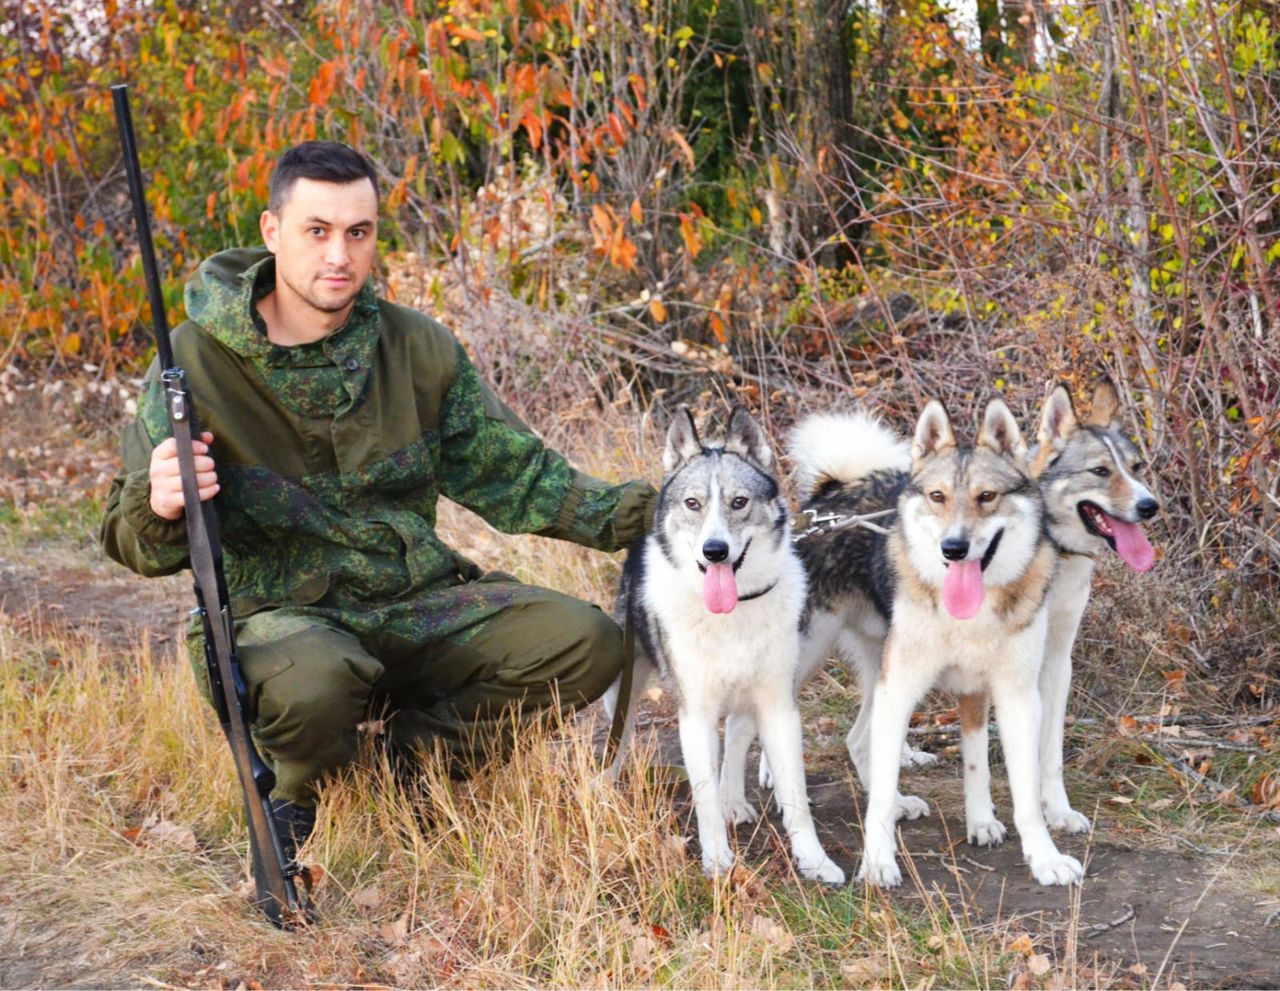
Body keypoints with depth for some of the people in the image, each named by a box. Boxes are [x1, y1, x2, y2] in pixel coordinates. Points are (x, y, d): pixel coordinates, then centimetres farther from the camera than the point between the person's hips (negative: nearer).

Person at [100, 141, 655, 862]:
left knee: (587, 645, -15)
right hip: (282, 612, -4)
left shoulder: (418, 348, 3)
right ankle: (296, 797, -2)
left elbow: (511, 474, 8)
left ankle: (411, 751, 5)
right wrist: (161, 509, -31)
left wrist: (637, 512, -6)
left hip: (419, 599, 4)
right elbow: (133, 543, -5)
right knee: (313, 684, -40)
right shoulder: (199, 360, -8)